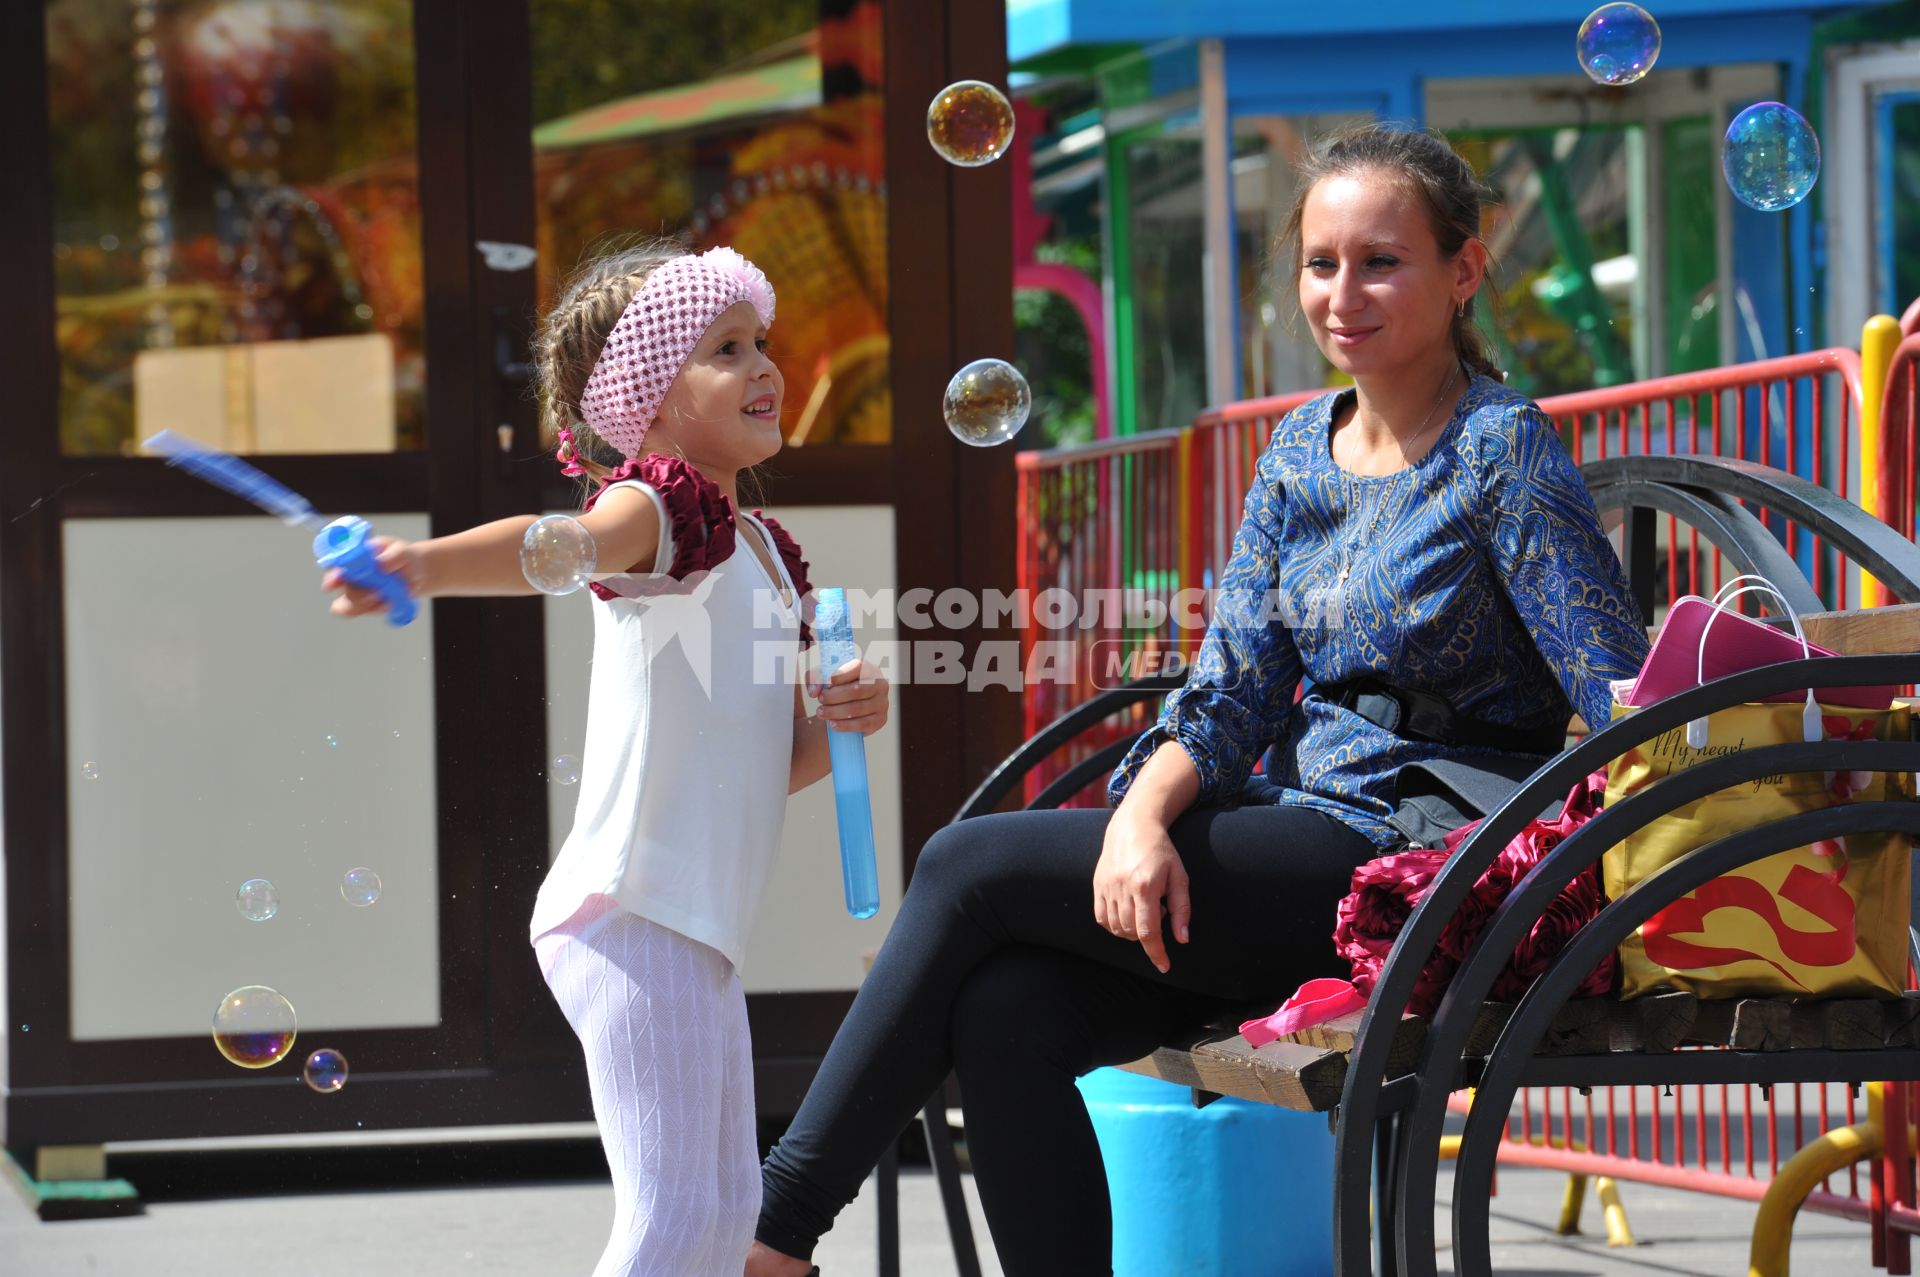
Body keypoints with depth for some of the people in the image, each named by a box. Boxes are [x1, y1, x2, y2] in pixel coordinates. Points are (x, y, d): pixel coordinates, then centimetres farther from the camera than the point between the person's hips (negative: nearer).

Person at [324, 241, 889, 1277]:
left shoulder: (765, 551, 18)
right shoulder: (660, 502, -10)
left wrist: (841, 721, 1)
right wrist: (425, 564, -54)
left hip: (699, 923, 10)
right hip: (634, 910, -10)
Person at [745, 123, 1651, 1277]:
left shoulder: (1503, 450, -8)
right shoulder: (1300, 453, 13)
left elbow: (1627, 706, -12)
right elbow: (1233, 689, 8)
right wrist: (1142, 815, -12)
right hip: (1299, 836, 7)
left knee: (973, 865, -15)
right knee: (1002, 1016, -19)